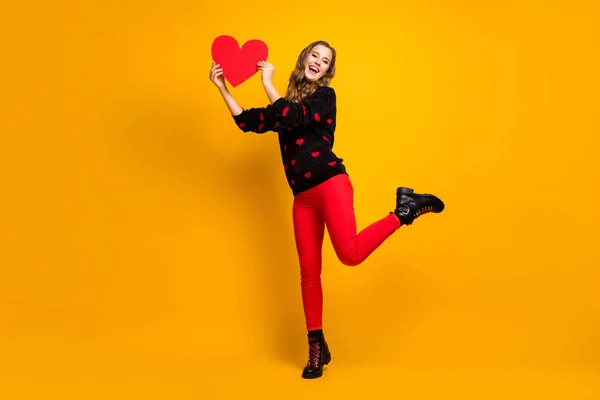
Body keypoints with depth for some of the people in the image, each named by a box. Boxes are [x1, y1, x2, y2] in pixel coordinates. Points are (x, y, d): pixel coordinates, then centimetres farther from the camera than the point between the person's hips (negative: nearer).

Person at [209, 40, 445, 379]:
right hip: (303, 197, 5)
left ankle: (405, 210, 0)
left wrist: (268, 83, -6)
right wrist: (223, 88, 13)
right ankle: (317, 347, 15)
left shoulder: (325, 95, 2)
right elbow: (248, 122, 17)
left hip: (330, 184, -5)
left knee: (350, 254, -24)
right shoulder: (287, 103, 19)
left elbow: (292, 118, -14)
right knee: (309, 271, 4)